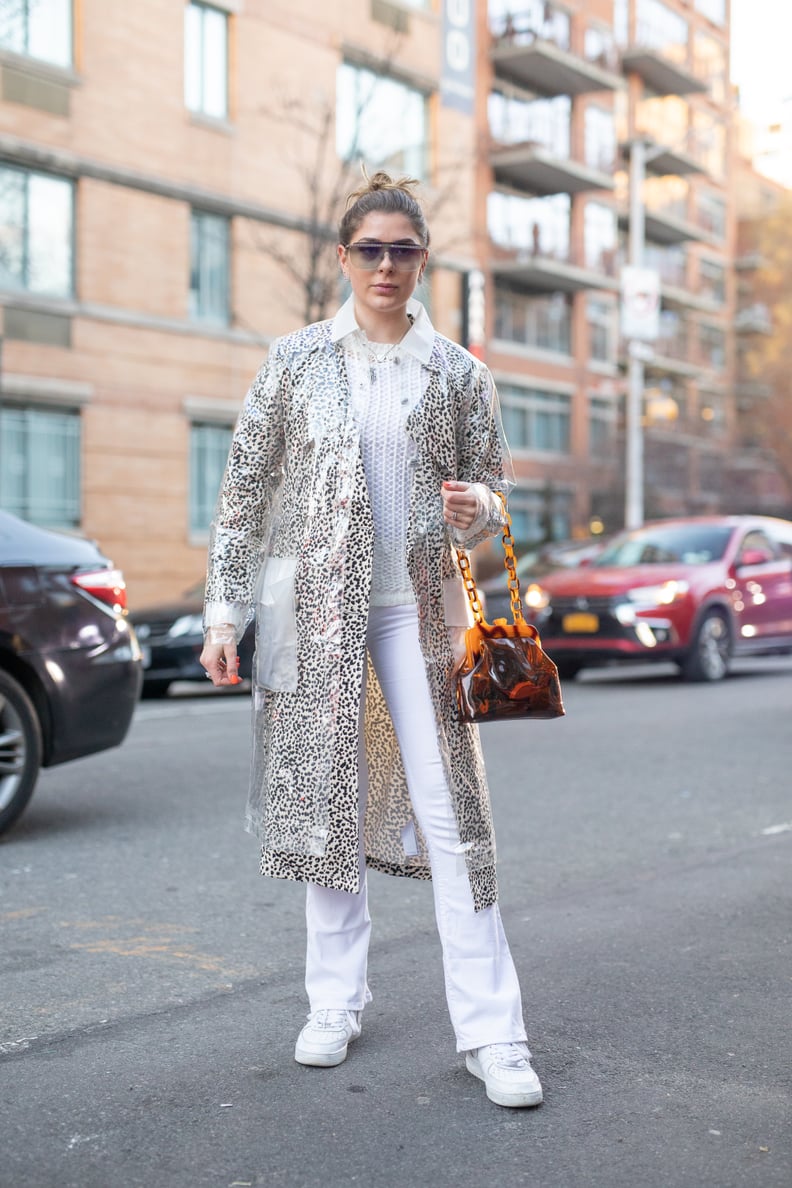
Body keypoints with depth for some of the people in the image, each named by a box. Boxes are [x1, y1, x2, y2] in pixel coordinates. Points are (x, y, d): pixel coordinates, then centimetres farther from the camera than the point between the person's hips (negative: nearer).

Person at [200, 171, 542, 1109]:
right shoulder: (297, 359, 6)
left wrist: (478, 510, -11)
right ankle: (335, 1004, 21)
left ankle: (491, 1032, 0)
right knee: (327, 800, 6)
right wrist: (224, 613, -2)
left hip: (418, 605, 0)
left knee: (452, 808, -6)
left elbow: (494, 488, 14)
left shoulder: (457, 372, 8)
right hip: (315, 602, 0)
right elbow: (244, 488, 5)